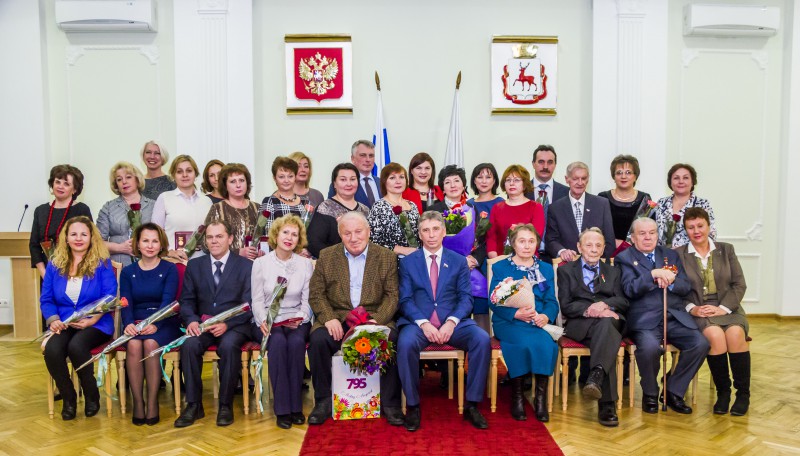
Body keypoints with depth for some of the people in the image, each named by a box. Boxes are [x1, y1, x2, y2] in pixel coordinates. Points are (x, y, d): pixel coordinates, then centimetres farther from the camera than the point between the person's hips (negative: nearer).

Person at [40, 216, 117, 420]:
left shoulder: (102, 263, 0)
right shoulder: (54, 265, 11)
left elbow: (109, 297, -6)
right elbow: (46, 299, 9)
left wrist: (92, 320, -20)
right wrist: (53, 319, -11)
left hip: (96, 324, -3)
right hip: (63, 324, 3)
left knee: (76, 346, -34)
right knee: (52, 350, -29)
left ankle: (92, 395, -8)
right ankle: (68, 397, -3)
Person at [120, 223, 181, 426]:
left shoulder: (170, 269, 5)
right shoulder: (128, 272, 13)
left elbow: (168, 300, -9)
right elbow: (125, 302, 1)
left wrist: (155, 324, -27)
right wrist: (128, 323, -21)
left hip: (164, 324, -2)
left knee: (150, 344, -32)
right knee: (134, 345, -30)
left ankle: (153, 402, -22)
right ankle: (137, 402, -23)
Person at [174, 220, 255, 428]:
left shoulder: (246, 266, 4)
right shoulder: (194, 265, 13)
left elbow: (248, 305, -3)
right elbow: (186, 300, 9)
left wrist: (227, 324, -19)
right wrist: (191, 320, -13)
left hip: (234, 326, -2)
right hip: (202, 324, 3)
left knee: (229, 345, -34)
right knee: (189, 344, -28)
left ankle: (225, 405, -17)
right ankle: (194, 405, -15)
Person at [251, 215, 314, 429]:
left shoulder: (306, 264, 7)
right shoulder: (261, 263, 5)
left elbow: (307, 301, 5)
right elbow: (257, 301, 2)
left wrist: (300, 320, -15)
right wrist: (264, 321, -17)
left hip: (297, 321, 1)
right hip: (269, 321, -1)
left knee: (296, 342, -32)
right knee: (278, 342, -33)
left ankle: (295, 406, -21)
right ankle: (282, 408, -26)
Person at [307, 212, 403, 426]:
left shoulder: (387, 257, 6)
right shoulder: (326, 256, 8)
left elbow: (392, 295, 1)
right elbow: (316, 294, 5)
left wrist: (376, 320, -16)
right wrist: (329, 318, -13)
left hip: (375, 318, -1)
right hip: (336, 318, 1)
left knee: (391, 340, -30)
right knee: (317, 340, -28)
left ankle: (389, 403, -11)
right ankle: (324, 401, -9)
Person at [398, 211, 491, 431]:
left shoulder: (459, 261, 13)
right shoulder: (408, 262, 10)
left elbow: (466, 298, 5)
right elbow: (405, 300, 1)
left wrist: (451, 322, -14)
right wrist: (423, 323, -16)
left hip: (452, 323, 1)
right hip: (418, 322, -1)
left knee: (482, 339, -26)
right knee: (405, 343, -34)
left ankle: (472, 405, -13)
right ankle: (412, 405, -16)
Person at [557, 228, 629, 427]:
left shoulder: (613, 272, 28)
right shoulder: (566, 270, 21)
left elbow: (623, 302, 12)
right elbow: (566, 306, 6)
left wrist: (604, 304, -12)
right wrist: (589, 311, -14)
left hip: (610, 319, 2)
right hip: (579, 324, -2)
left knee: (605, 323, -38)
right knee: (607, 332, -37)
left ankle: (596, 377, -56)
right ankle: (607, 403, -46)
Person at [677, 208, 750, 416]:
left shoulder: (726, 250, 12)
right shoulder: (678, 254, 7)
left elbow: (739, 284, 6)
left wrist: (723, 308, -9)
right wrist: (691, 308, -15)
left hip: (727, 308, 2)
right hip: (697, 311, -1)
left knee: (735, 333, -31)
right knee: (716, 335, -32)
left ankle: (743, 394, -14)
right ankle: (723, 391, -12)